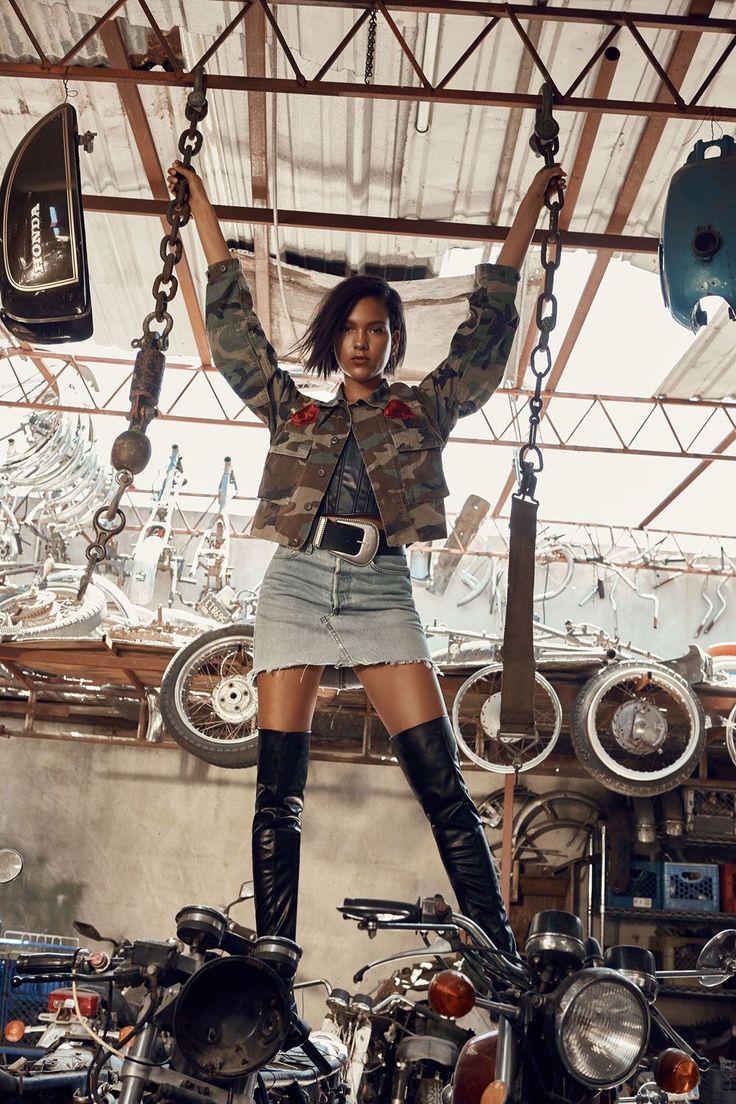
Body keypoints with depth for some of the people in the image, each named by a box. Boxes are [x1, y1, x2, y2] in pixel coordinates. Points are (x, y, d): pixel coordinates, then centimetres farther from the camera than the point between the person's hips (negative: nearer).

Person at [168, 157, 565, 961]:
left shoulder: (425, 407, 17)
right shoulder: (293, 411, 19)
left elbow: (489, 322, 19)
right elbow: (231, 318, 22)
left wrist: (530, 204, 23)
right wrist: (200, 206, 27)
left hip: (381, 591, -1)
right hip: (296, 584, 2)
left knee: (441, 778, -9)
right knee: (278, 787, -3)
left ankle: (500, 955, -5)